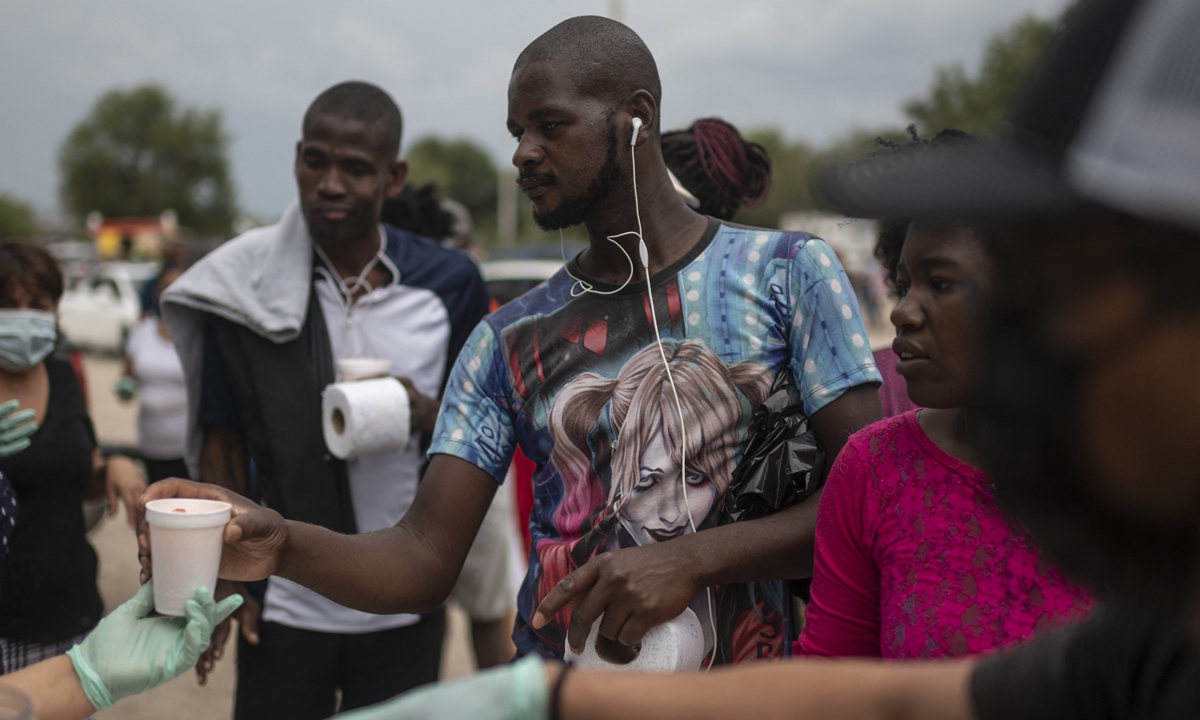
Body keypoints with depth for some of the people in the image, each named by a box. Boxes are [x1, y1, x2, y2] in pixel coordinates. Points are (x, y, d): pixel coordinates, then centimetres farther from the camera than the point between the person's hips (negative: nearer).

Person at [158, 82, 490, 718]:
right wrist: (225, 582, -8)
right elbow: (222, 444, -1)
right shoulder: (244, 284, -7)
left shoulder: (449, 283, -5)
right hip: (284, 605, -1)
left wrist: (426, 414, -17)